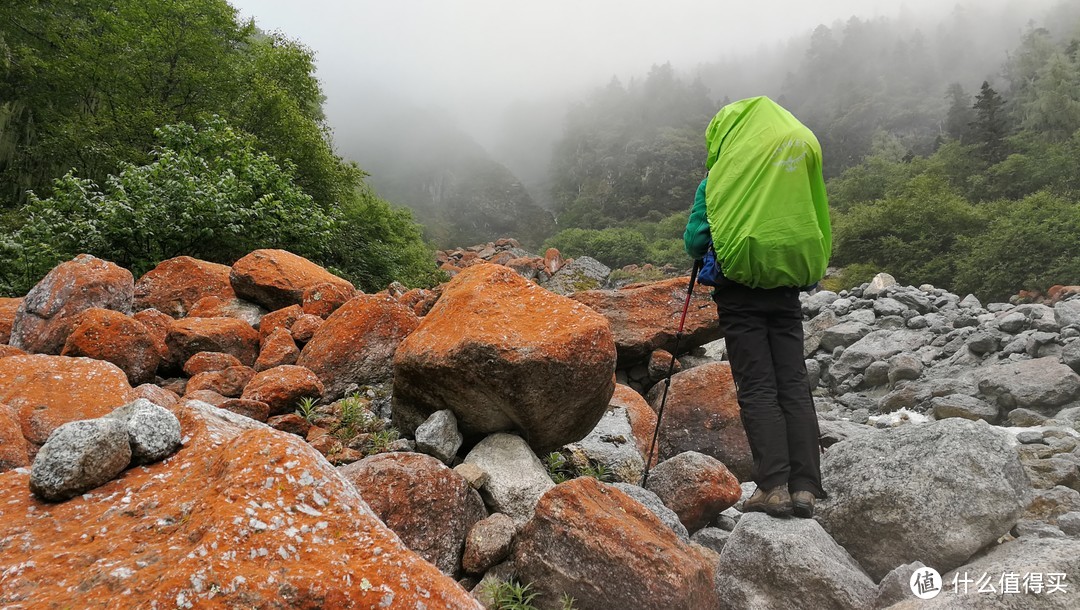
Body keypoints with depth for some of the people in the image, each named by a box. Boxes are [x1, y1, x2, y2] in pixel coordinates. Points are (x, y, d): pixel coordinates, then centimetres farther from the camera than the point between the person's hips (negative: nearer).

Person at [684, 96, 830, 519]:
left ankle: (773, 486, -7)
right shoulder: (803, 146, 12)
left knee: (757, 389, -2)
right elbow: (820, 227, 14)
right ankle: (805, 487, 2)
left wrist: (702, 252, 18)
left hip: (740, 290, -4)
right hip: (786, 289, 4)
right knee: (794, 385, 4)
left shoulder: (719, 177, -2)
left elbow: (695, 241, -2)